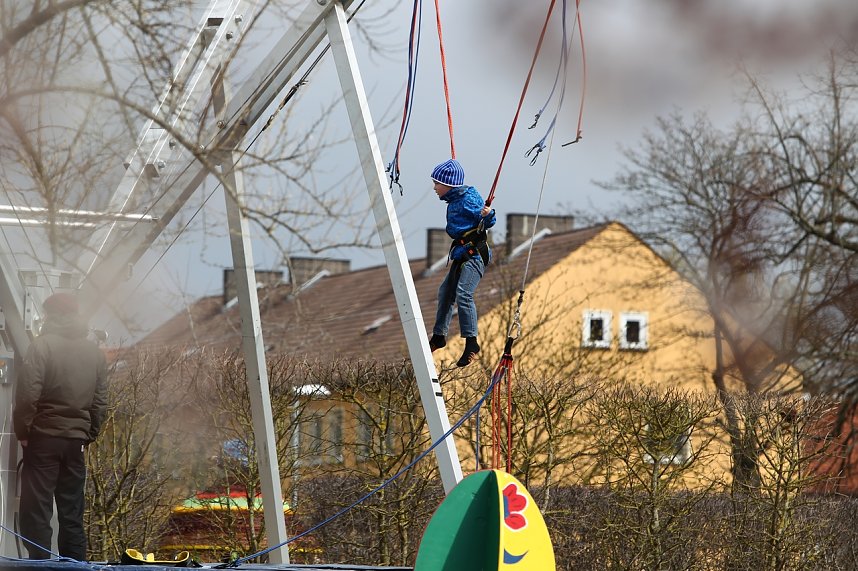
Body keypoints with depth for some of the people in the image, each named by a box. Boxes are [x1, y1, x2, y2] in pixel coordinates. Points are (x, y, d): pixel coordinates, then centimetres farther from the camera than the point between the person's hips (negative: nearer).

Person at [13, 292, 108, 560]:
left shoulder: (42, 345, -8)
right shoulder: (95, 352, 8)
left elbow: (27, 395, -14)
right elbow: (100, 403, 8)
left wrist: (22, 431, -4)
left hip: (44, 437, -5)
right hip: (76, 440, 5)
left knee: (36, 511, -2)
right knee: (72, 514, 9)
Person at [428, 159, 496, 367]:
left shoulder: (468, 199, -13)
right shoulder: (454, 201, 15)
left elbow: (487, 221, -19)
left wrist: (488, 215, -36)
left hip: (474, 254, -11)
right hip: (462, 254, 11)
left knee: (463, 294, -22)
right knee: (445, 292, 19)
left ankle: (471, 342, -22)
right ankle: (439, 336, 33)